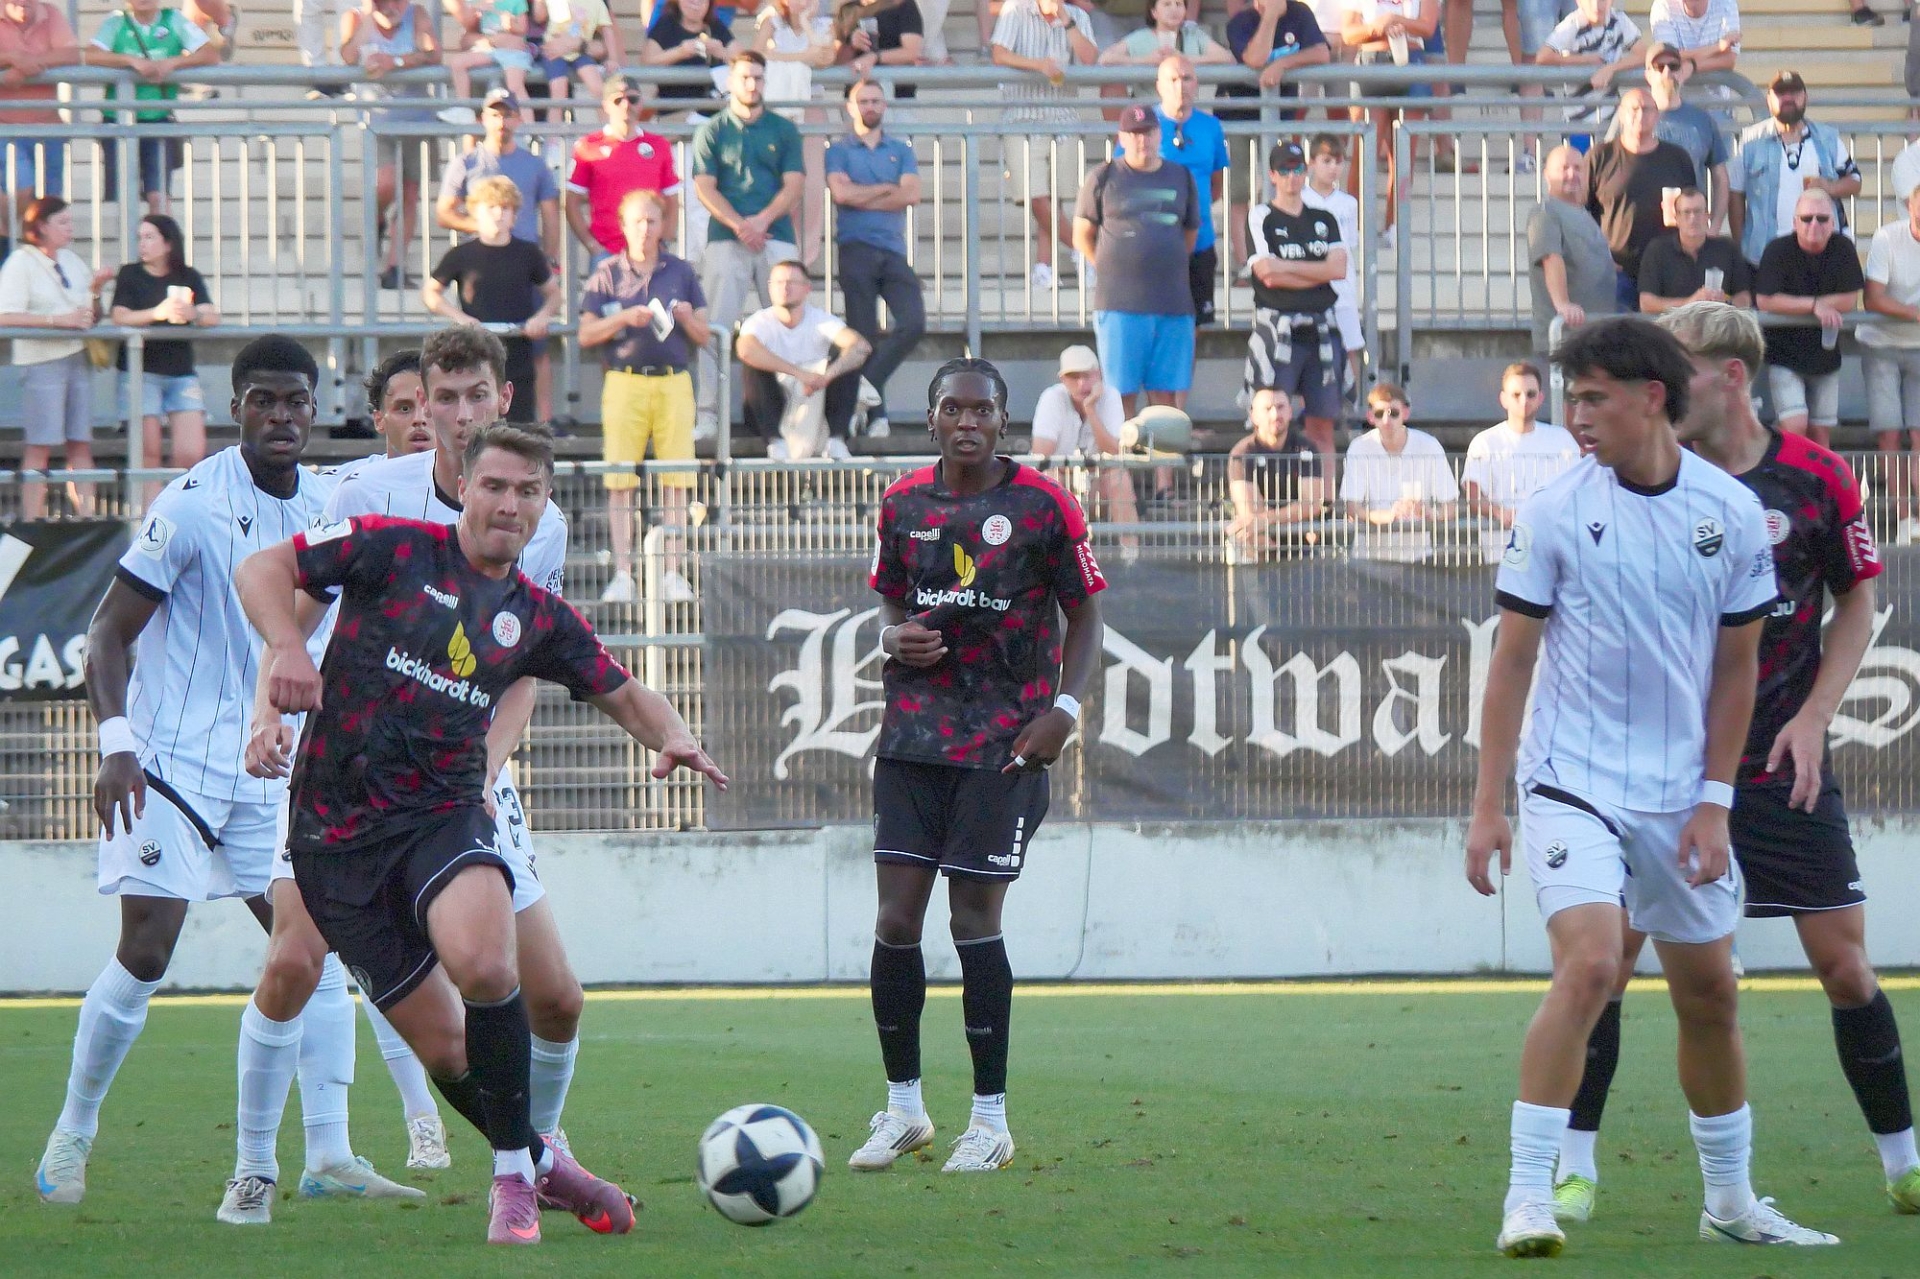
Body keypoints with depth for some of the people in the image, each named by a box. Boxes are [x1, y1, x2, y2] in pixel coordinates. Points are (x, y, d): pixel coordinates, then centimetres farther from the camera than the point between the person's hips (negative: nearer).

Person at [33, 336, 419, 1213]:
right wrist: (115, 742, -24)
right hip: (173, 761, -6)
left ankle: (328, 1156, -2)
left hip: (270, 769, 6)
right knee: (145, 953, -9)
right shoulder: (192, 507, -13)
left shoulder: (329, 508, 6)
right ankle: (72, 1135, 8)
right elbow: (109, 629, -12)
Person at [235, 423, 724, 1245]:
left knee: (483, 965, -31)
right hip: (336, 834, -1)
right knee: (444, 1047, 0)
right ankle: (540, 1162, 26)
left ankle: (514, 1176, -15)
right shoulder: (393, 551, 0)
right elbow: (264, 569, -3)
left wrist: (672, 738, -1)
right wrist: (286, 646, -22)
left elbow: (625, 697, 21)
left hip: (444, 815, 1)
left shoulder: (539, 619, 10)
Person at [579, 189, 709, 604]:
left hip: (674, 383, 1)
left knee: (676, 482, -1)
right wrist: (625, 319, -11)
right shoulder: (608, 274, 8)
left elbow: (704, 337, 15)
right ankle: (622, 573, 0)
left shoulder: (681, 273, 13)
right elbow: (586, 335, 4)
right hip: (625, 382, -1)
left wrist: (687, 319, -6)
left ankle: (673, 573, 3)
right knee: (620, 483, -3)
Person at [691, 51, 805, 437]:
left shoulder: (783, 130, 14)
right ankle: (707, 415, -10)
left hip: (777, 238, 1)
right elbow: (705, 188, 1)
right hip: (725, 241, -1)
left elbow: (793, 185, 6)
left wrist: (762, 221, -10)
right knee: (715, 327, -9)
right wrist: (738, 225, -13)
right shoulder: (712, 132, 10)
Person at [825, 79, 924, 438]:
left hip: (893, 250, 3)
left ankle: (868, 380, -7)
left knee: (914, 323, -17)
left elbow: (912, 194, 1)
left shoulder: (901, 150, 17)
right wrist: (887, 189, 1)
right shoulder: (839, 151, 11)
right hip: (856, 248, -3)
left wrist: (863, 198, -2)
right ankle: (876, 414, -4)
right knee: (864, 335, -5)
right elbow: (842, 192, -7)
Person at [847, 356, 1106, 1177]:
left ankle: (990, 1120, 6)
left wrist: (1064, 708, -10)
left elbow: (1083, 614, 2)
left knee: (975, 920, -5)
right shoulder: (905, 503, 8)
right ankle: (903, 1108, 12)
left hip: (1004, 741, -4)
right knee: (896, 919, -1)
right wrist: (895, 636, -5)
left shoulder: (1041, 506, -4)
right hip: (913, 736, 4)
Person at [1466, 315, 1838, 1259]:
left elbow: (1735, 666, 6)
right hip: (1572, 783, -3)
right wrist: (1486, 807, -5)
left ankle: (1729, 1200, 27)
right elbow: (1512, 662, -2)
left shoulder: (1731, 512, -1)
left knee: (1709, 993, 11)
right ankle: (1527, 1200, -20)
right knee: (1589, 965, -21)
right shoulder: (1553, 515, -7)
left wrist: (1714, 801, 0)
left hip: (1680, 791, 3)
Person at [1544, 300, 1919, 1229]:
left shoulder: (1815, 479, -5)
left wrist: (1813, 716, -5)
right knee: (1606, 954, -9)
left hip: (1782, 770, 0)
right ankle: (1574, 1168, 0)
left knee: (1845, 967, 2)